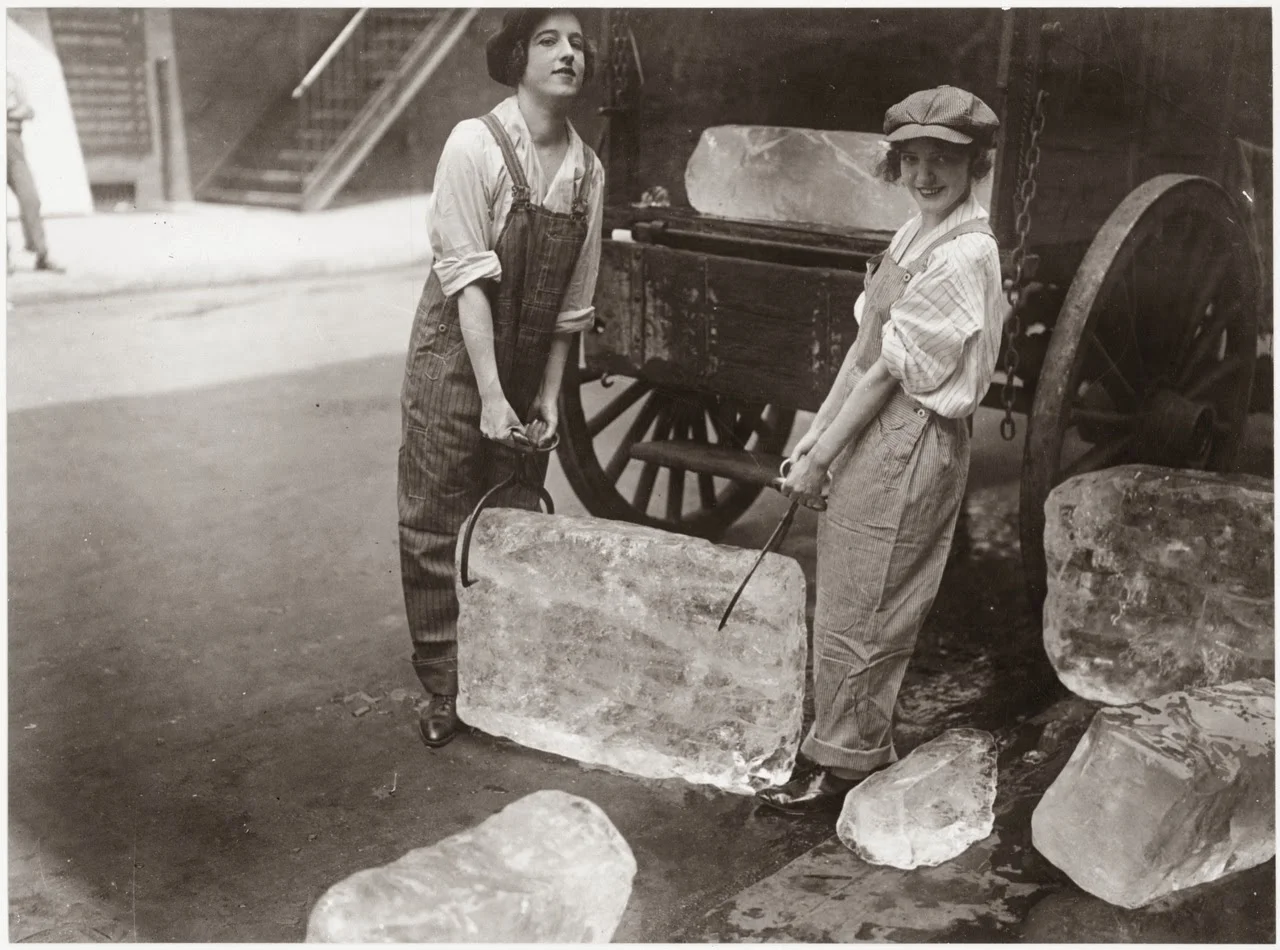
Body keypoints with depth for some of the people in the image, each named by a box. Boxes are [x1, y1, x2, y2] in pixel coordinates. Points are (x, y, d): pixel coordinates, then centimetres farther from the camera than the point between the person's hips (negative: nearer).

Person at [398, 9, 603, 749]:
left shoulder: (588, 169, 0)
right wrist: (490, 398, -21)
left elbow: (572, 300, 5)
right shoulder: (476, 145, -15)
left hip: (528, 368, 5)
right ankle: (446, 691, 18)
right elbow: (466, 277, -19)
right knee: (439, 533, 3)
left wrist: (548, 396, 3)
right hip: (455, 362, -4)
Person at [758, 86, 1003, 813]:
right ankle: (868, 748, 31)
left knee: (855, 613, 1)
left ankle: (839, 765, 16)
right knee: (874, 610, 17)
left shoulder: (964, 254, -16)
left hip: (911, 443, -9)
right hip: (880, 432, 9)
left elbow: (887, 368, -17)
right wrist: (816, 434, 8)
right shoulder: (913, 236, 12)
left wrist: (822, 460, -14)